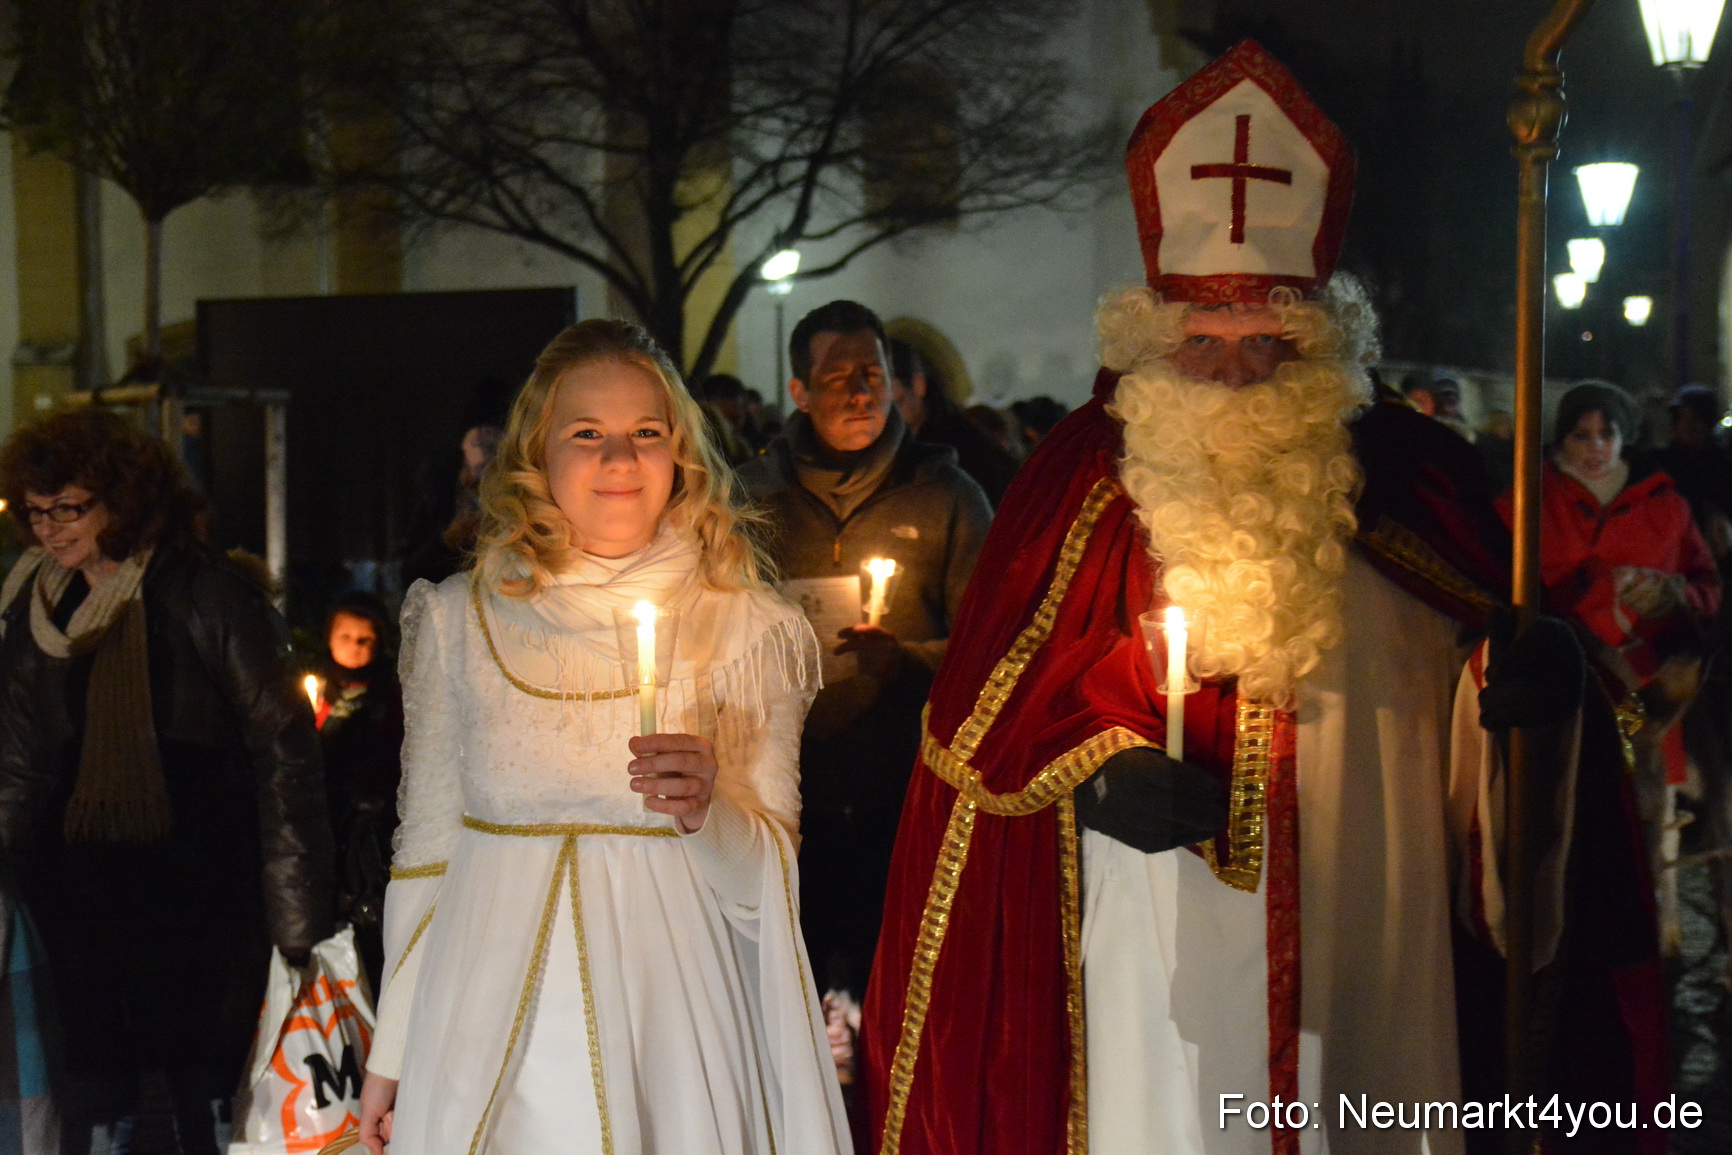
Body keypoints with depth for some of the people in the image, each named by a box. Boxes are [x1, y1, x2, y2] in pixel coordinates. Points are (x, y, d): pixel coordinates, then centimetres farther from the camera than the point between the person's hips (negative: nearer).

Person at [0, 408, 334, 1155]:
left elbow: (282, 745, -7)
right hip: (85, 889, 4)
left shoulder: (210, 595, -6)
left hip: (203, 893, -4)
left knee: (206, 1092, -2)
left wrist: (295, 912, -11)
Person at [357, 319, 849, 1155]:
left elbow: (770, 880, 0)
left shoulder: (746, 630, 0)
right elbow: (426, 846, 7)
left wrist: (708, 816, -21)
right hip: (494, 1022, 1)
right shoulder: (459, 621, 2)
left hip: (669, 1017, 0)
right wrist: (391, 1054, 7)